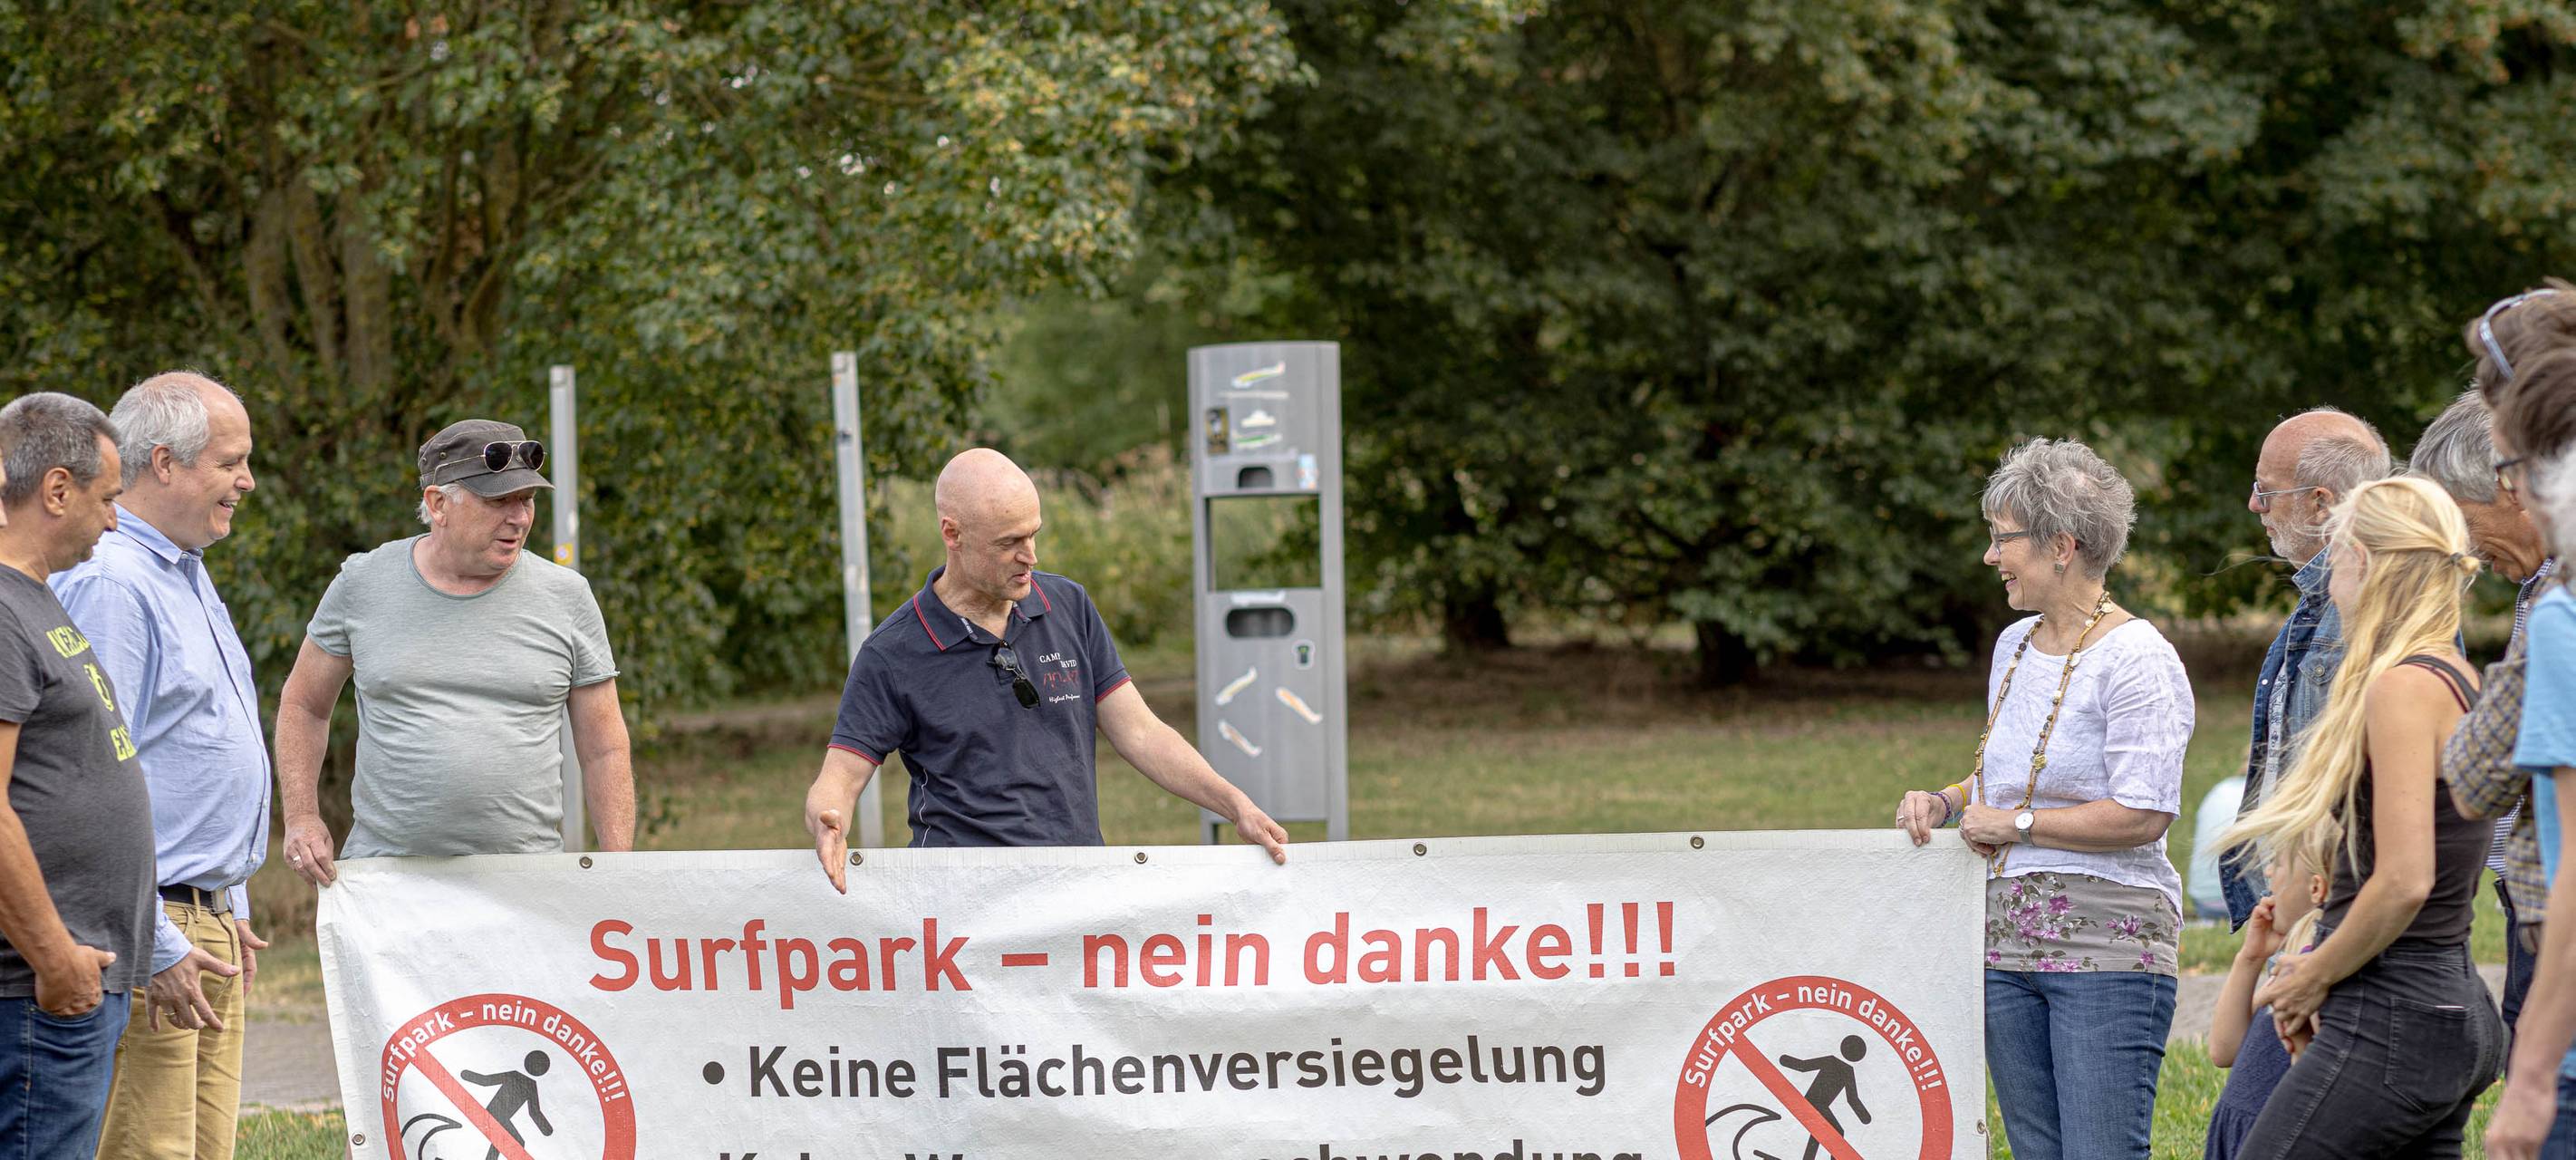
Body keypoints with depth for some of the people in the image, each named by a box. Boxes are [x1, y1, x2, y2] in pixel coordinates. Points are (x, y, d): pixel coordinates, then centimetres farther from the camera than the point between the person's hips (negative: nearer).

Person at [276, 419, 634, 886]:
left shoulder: (566, 597, 4)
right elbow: (304, 705, 15)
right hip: (385, 867, 0)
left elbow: (604, 748, 7)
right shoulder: (363, 584, 3)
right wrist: (301, 817, 2)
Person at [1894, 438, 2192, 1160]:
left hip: (2107, 944, -9)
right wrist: (1946, 803, 9)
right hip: (2006, 939, 9)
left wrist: (2015, 825, -11)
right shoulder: (2014, 646, 14)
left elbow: (2143, 814, -19)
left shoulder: (2135, 659, -13)